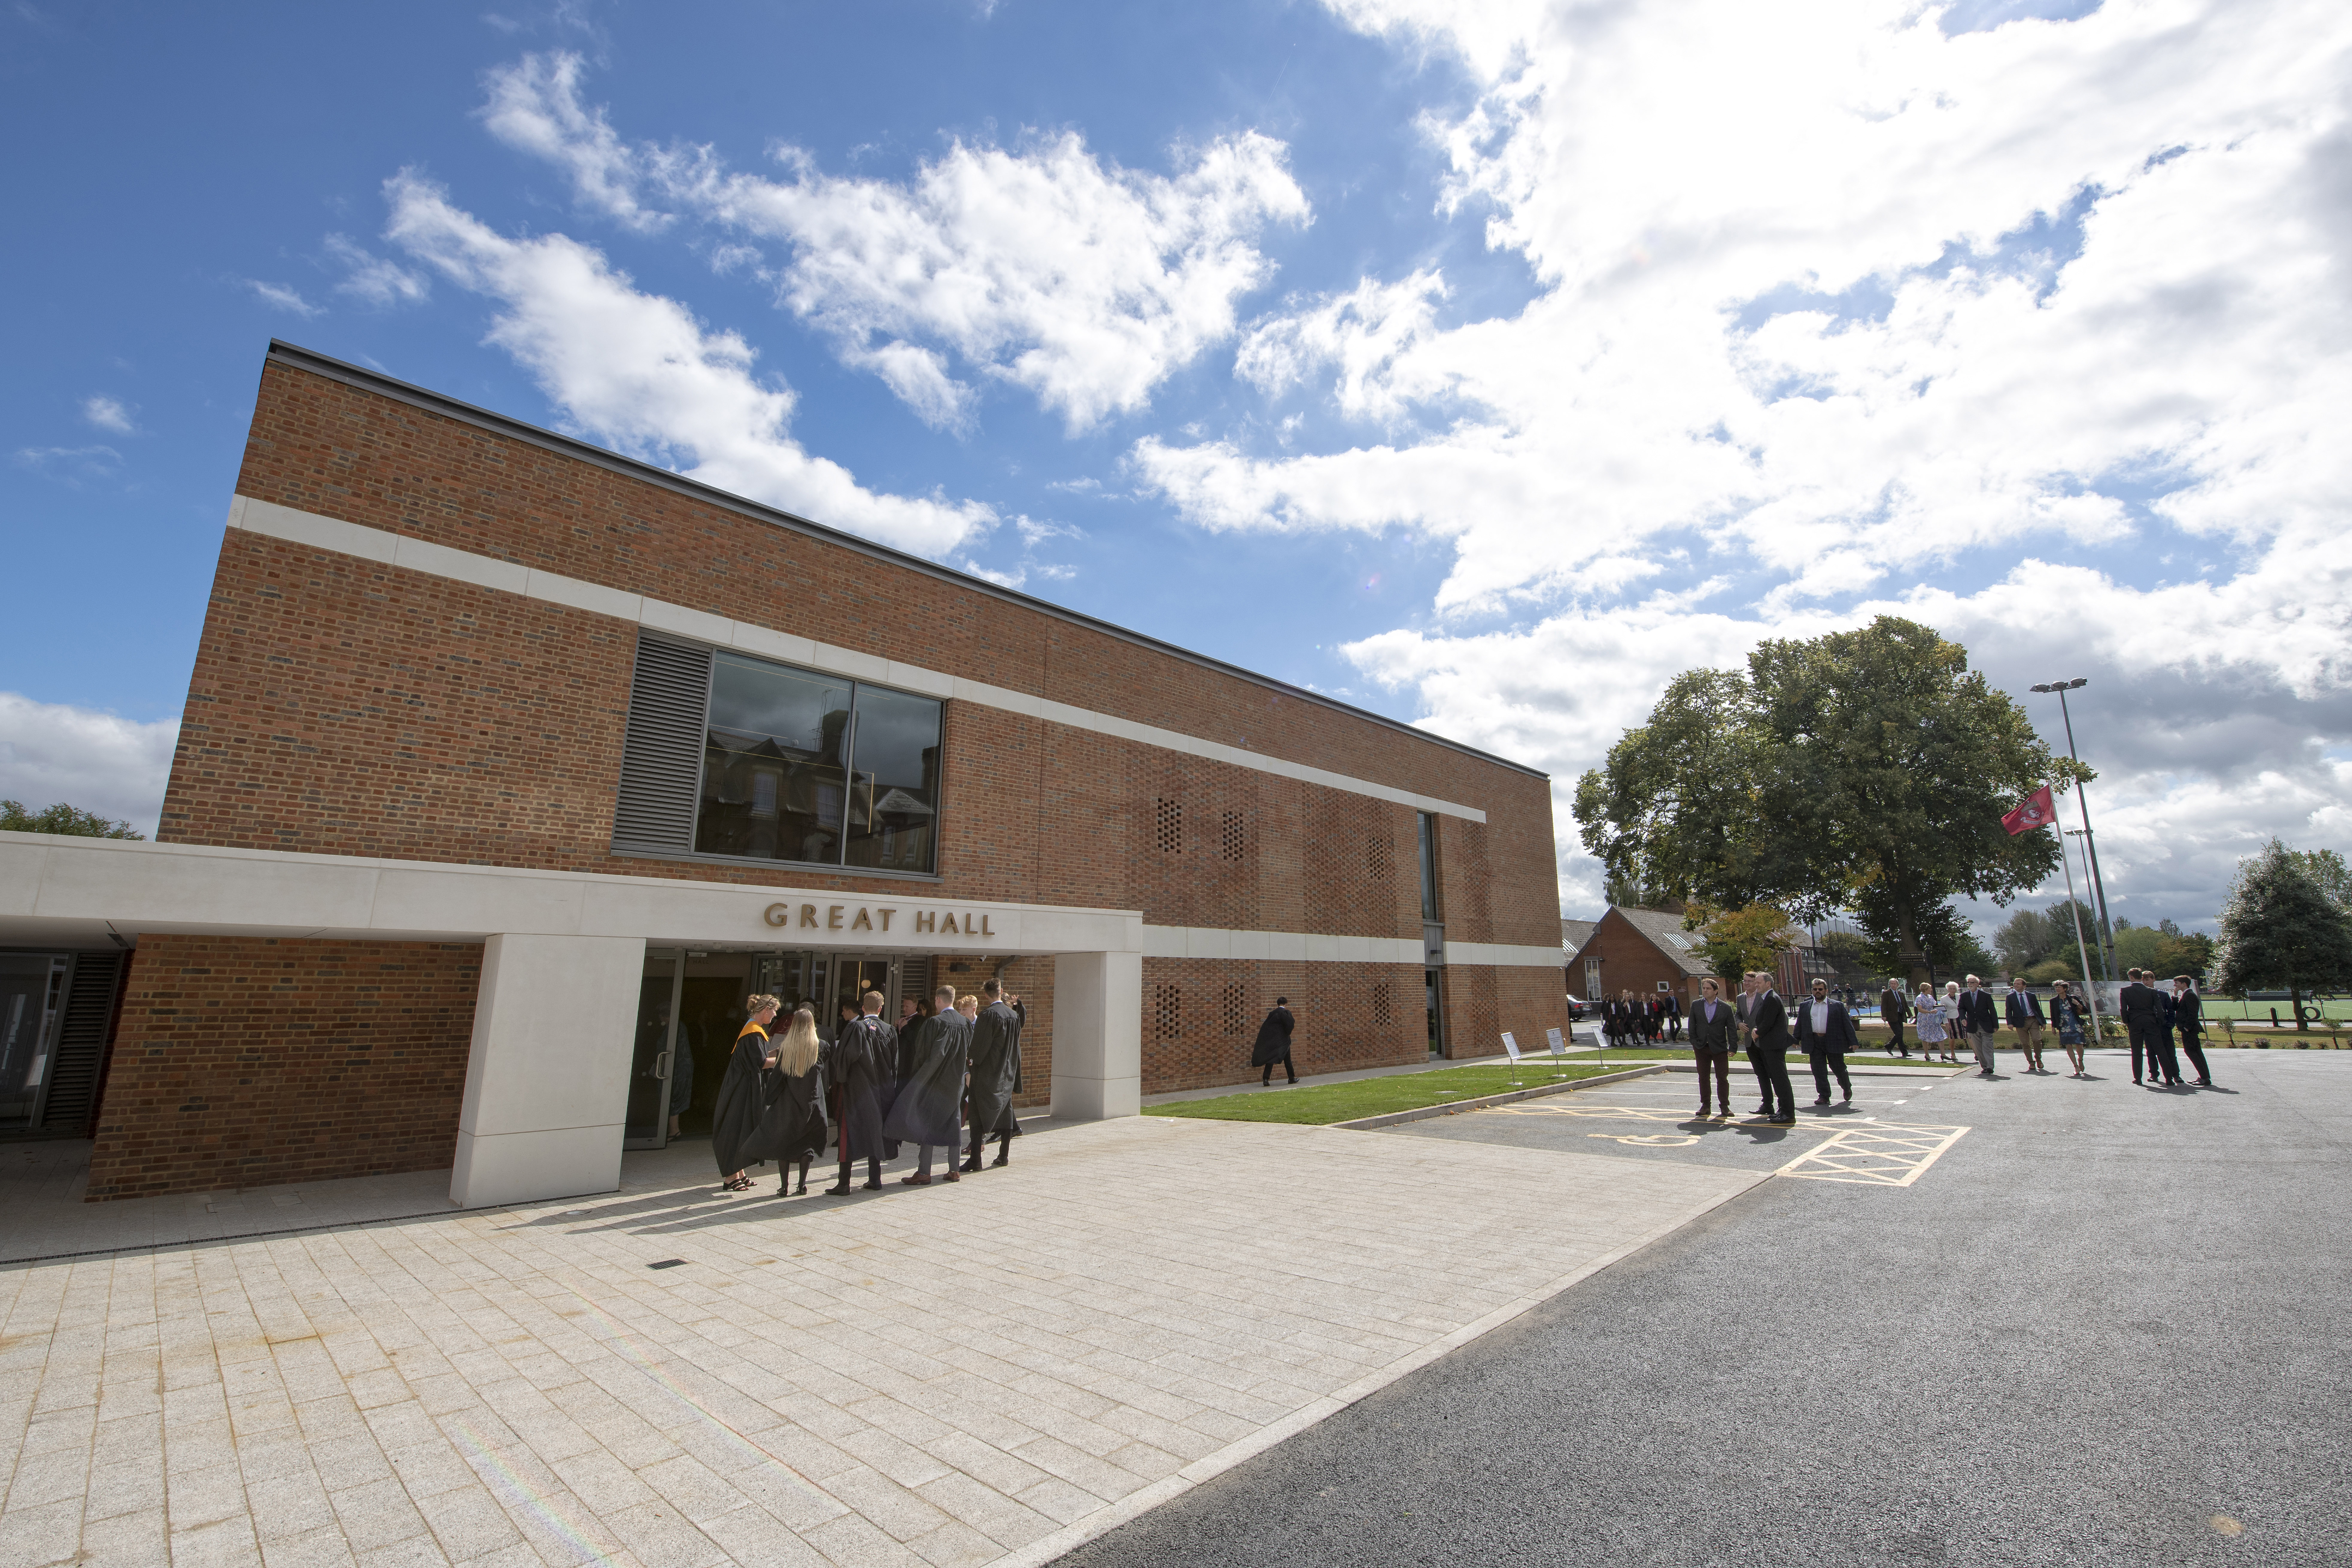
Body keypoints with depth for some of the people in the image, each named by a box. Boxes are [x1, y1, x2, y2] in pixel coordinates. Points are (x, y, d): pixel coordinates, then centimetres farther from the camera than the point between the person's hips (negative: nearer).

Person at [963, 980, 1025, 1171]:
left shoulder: (987, 1015, -17)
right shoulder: (1014, 1015, 4)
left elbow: (979, 1046, -16)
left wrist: (973, 1062, 1)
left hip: (986, 1074, -7)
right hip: (1007, 1074, 7)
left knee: (978, 1116, -2)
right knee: (1005, 1113, 14)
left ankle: (975, 1161, -5)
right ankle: (1004, 1156, 20)